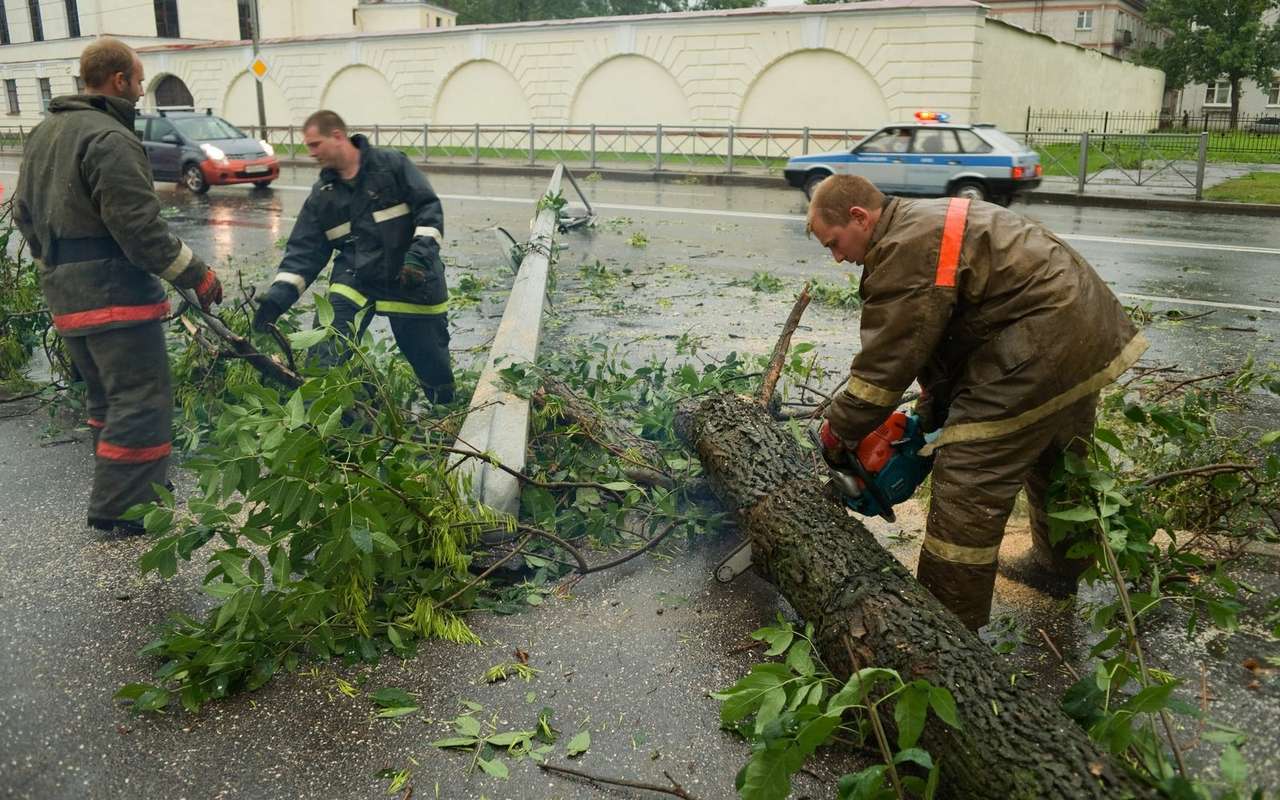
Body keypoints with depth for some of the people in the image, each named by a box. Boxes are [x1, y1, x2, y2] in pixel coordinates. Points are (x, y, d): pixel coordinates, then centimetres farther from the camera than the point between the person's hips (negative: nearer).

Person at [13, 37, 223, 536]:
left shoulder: (43, 135, 15)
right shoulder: (110, 139, -16)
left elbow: (25, 214, 21)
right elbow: (140, 228, -21)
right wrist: (198, 275, -12)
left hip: (65, 294, 10)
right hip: (113, 294, -10)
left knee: (107, 396, 20)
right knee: (141, 401, -2)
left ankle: (117, 491, 29)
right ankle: (121, 508, 3)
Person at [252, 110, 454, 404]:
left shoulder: (392, 164, -6)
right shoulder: (321, 195, 7)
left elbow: (429, 208, -10)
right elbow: (305, 251, 4)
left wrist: (420, 254, -24)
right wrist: (278, 296, -9)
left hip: (412, 283, -3)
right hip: (354, 280, 4)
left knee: (433, 365, 6)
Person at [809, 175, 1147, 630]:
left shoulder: (904, 250, -16)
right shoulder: (927, 225, 16)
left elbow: (886, 360, -17)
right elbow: (934, 337, 16)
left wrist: (838, 431, -6)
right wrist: (932, 414, 12)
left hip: (1039, 350, -11)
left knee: (970, 480, -8)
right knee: (1057, 455, 28)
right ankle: (1059, 566, 51)